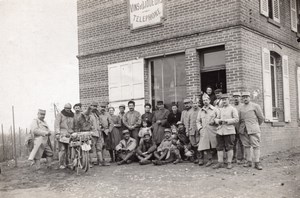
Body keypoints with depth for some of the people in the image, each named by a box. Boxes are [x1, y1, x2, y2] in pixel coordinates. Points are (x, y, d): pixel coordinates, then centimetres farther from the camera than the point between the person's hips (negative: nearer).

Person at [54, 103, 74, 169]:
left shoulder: (72, 115, 18)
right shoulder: (60, 115, 5)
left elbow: (74, 125, 22)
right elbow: (56, 124, -2)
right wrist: (57, 133, -12)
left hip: (70, 134, 4)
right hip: (62, 134, -4)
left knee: (69, 150, -1)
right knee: (62, 149, -9)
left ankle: (68, 163, 9)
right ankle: (61, 164, -6)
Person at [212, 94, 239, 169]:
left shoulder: (233, 109, 1)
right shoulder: (221, 110, 19)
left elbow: (236, 119, -7)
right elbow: (216, 118, 18)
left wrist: (226, 121, -15)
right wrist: (219, 120, -5)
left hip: (229, 131, -5)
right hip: (220, 131, 5)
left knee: (229, 147, -1)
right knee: (219, 147, 4)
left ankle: (229, 163, 7)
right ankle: (220, 162, 10)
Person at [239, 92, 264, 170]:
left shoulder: (255, 106, 3)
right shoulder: (241, 108, 14)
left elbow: (261, 118, 7)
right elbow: (239, 119, 20)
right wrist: (242, 126, 14)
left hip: (253, 129, -4)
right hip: (243, 130, 4)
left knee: (256, 145, -6)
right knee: (246, 146, 4)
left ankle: (257, 163, -6)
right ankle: (249, 161, 10)